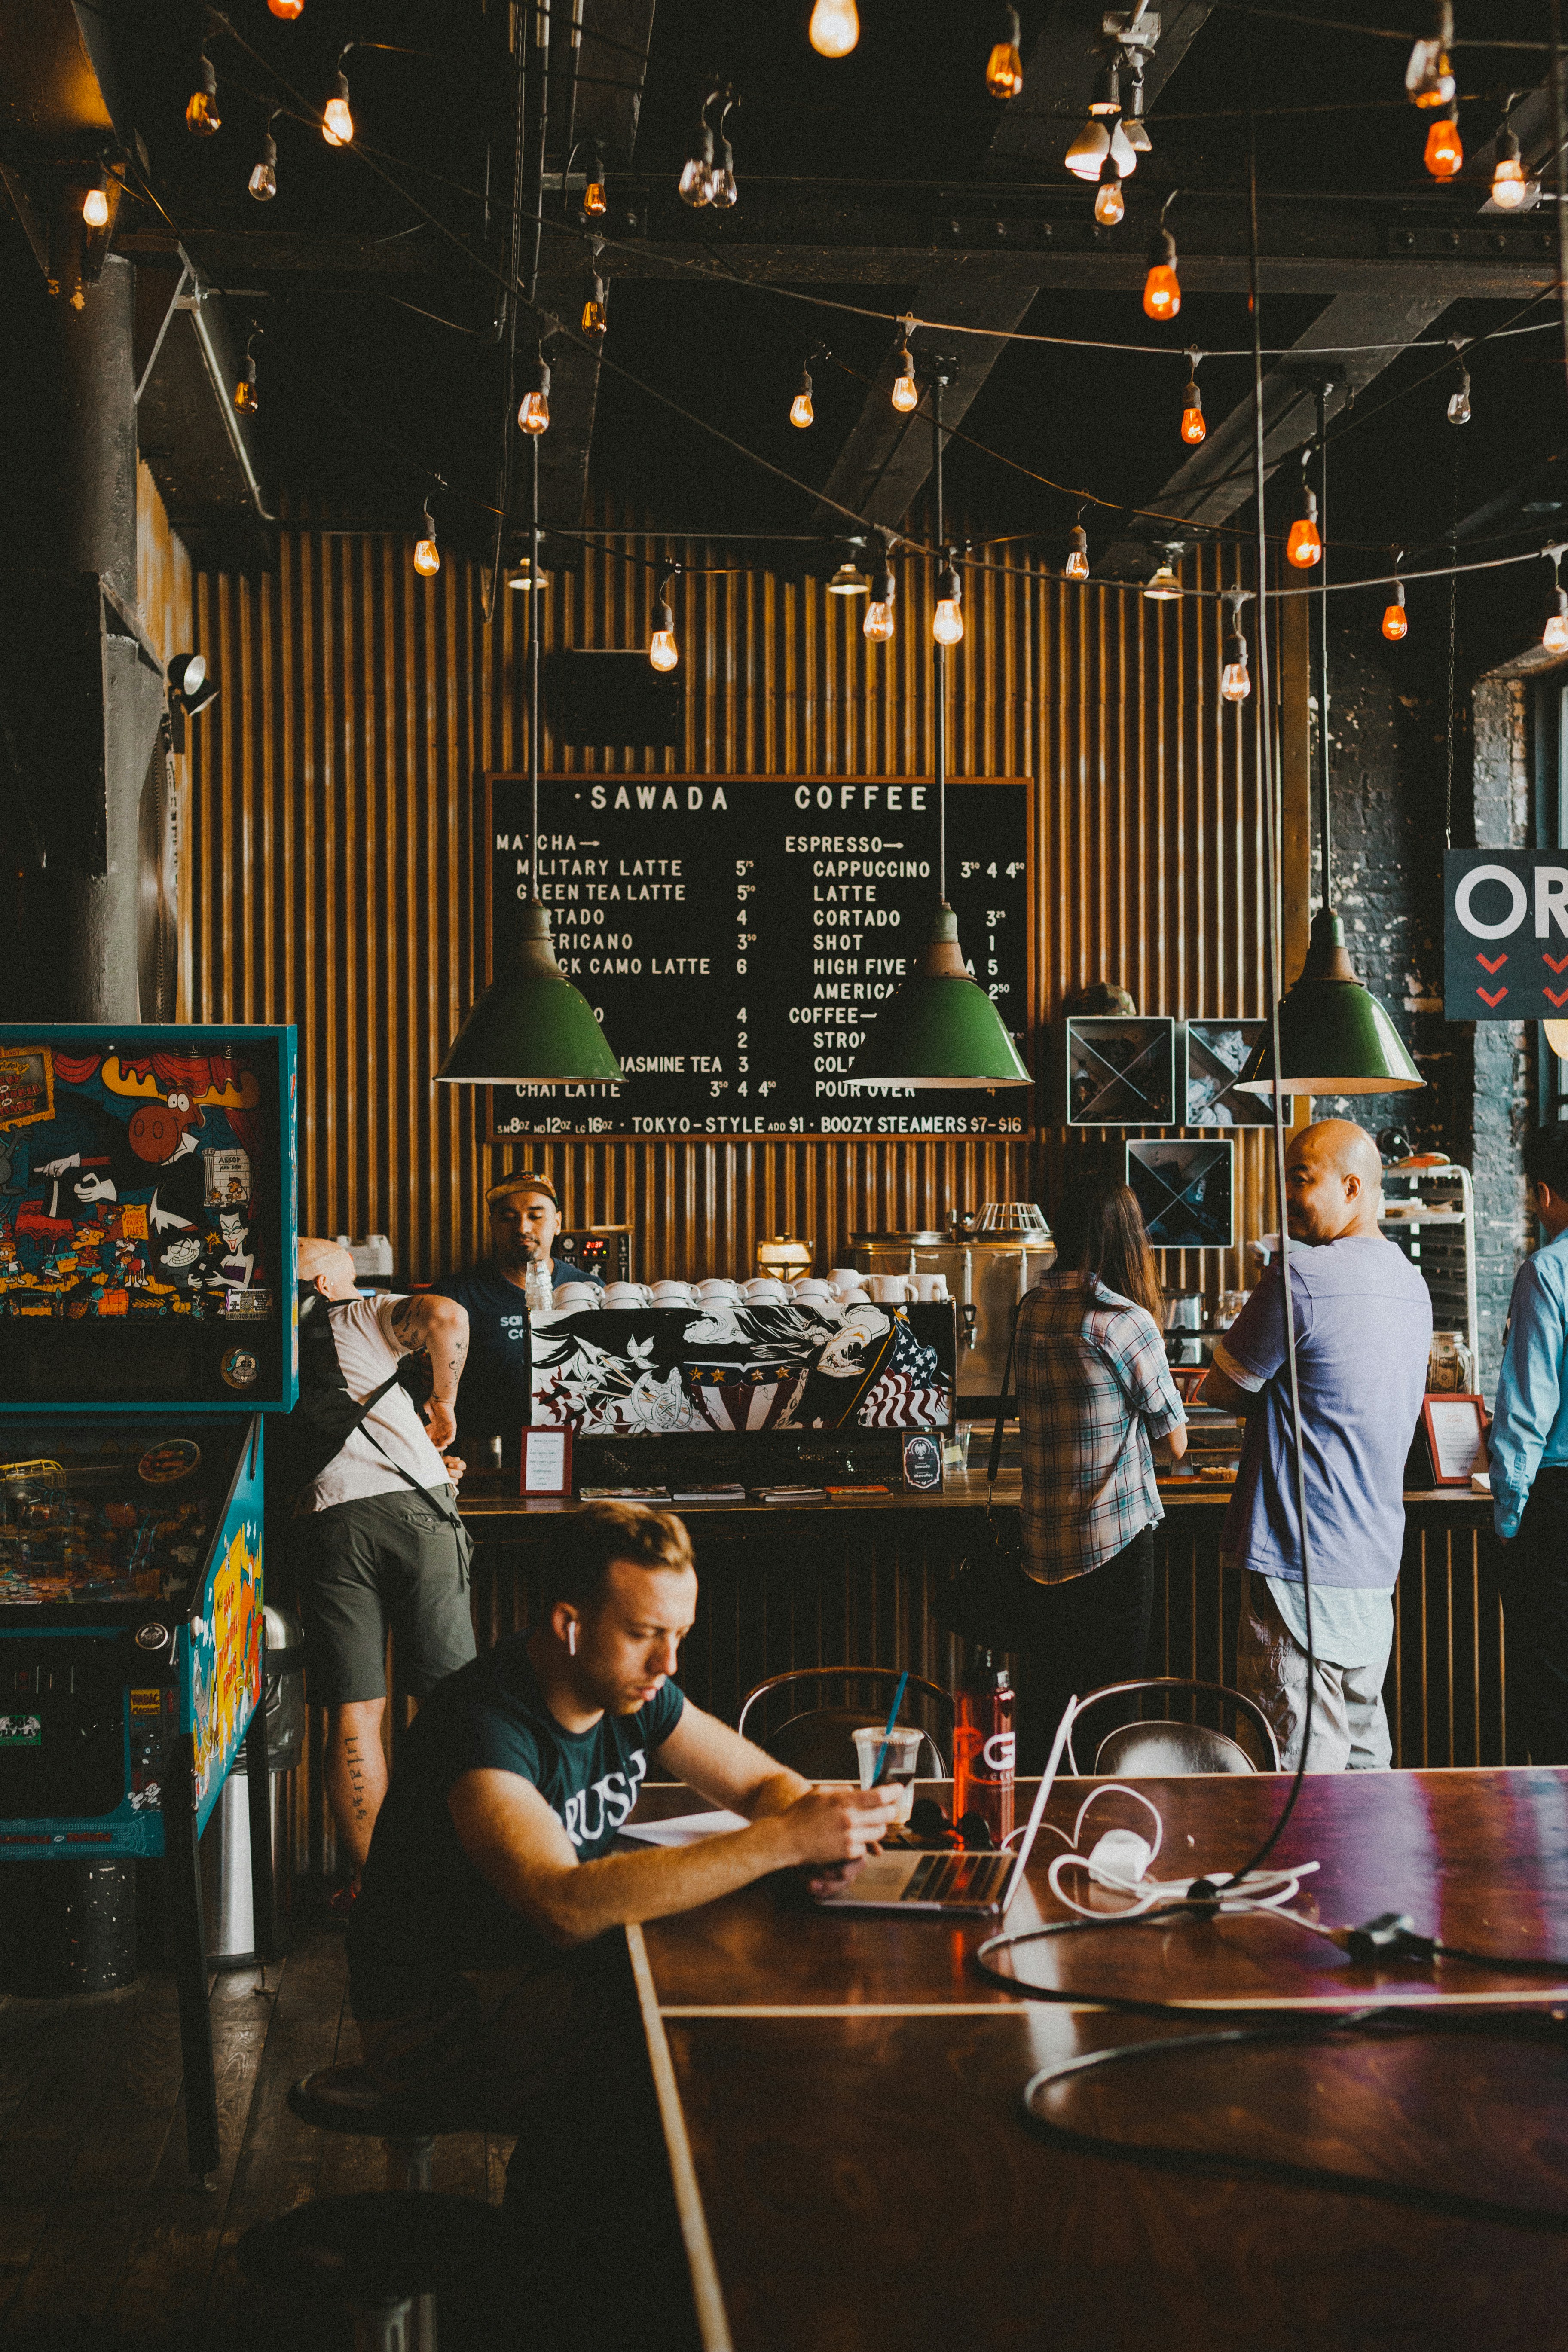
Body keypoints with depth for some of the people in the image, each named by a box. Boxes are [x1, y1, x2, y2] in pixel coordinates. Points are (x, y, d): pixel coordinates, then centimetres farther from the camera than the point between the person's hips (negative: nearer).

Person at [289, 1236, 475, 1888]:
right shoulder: (361, 1315, 15)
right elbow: (446, 1315, -6)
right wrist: (444, 1404, 9)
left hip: (325, 1518, 3)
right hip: (413, 1507, -2)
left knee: (353, 1713, 4)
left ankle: (366, 1882, 6)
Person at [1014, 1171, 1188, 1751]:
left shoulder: (1032, 1309, 5)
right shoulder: (1125, 1321, -14)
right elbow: (1175, 1443, -4)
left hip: (1043, 1544, 6)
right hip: (1115, 1544, -6)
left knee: (1046, 1707, 14)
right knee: (1109, 1711, 3)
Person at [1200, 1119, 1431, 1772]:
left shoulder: (1301, 1276, -16)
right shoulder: (1411, 1284, 11)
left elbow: (1223, 1389, -6)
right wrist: (1275, 1397, 12)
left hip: (1302, 1565, -9)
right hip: (1375, 1565, 9)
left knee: (1303, 1772, -5)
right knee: (1364, 1756, 15)